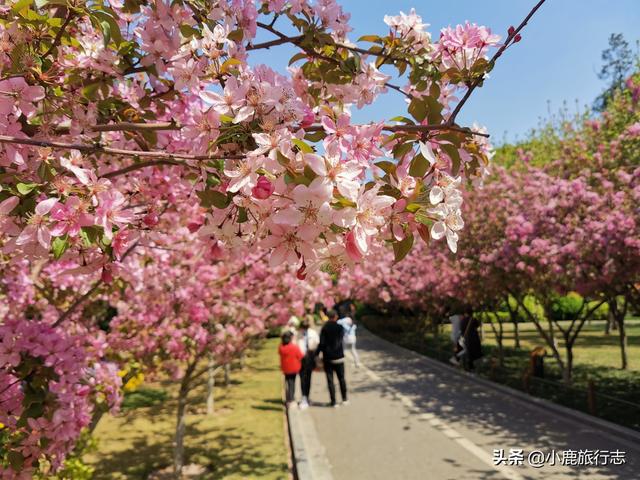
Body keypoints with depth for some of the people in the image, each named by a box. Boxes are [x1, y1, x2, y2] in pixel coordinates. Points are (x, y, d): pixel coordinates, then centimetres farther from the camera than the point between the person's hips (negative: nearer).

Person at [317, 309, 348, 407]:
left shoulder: (324, 328, -7)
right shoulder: (340, 328, -5)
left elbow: (321, 343, -11)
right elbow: (341, 339, -1)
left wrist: (317, 354, -4)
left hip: (328, 358, -1)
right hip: (338, 357, 1)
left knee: (330, 380, 5)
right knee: (341, 378, 16)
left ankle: (333, 401, 4)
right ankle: (344, 399, 22)